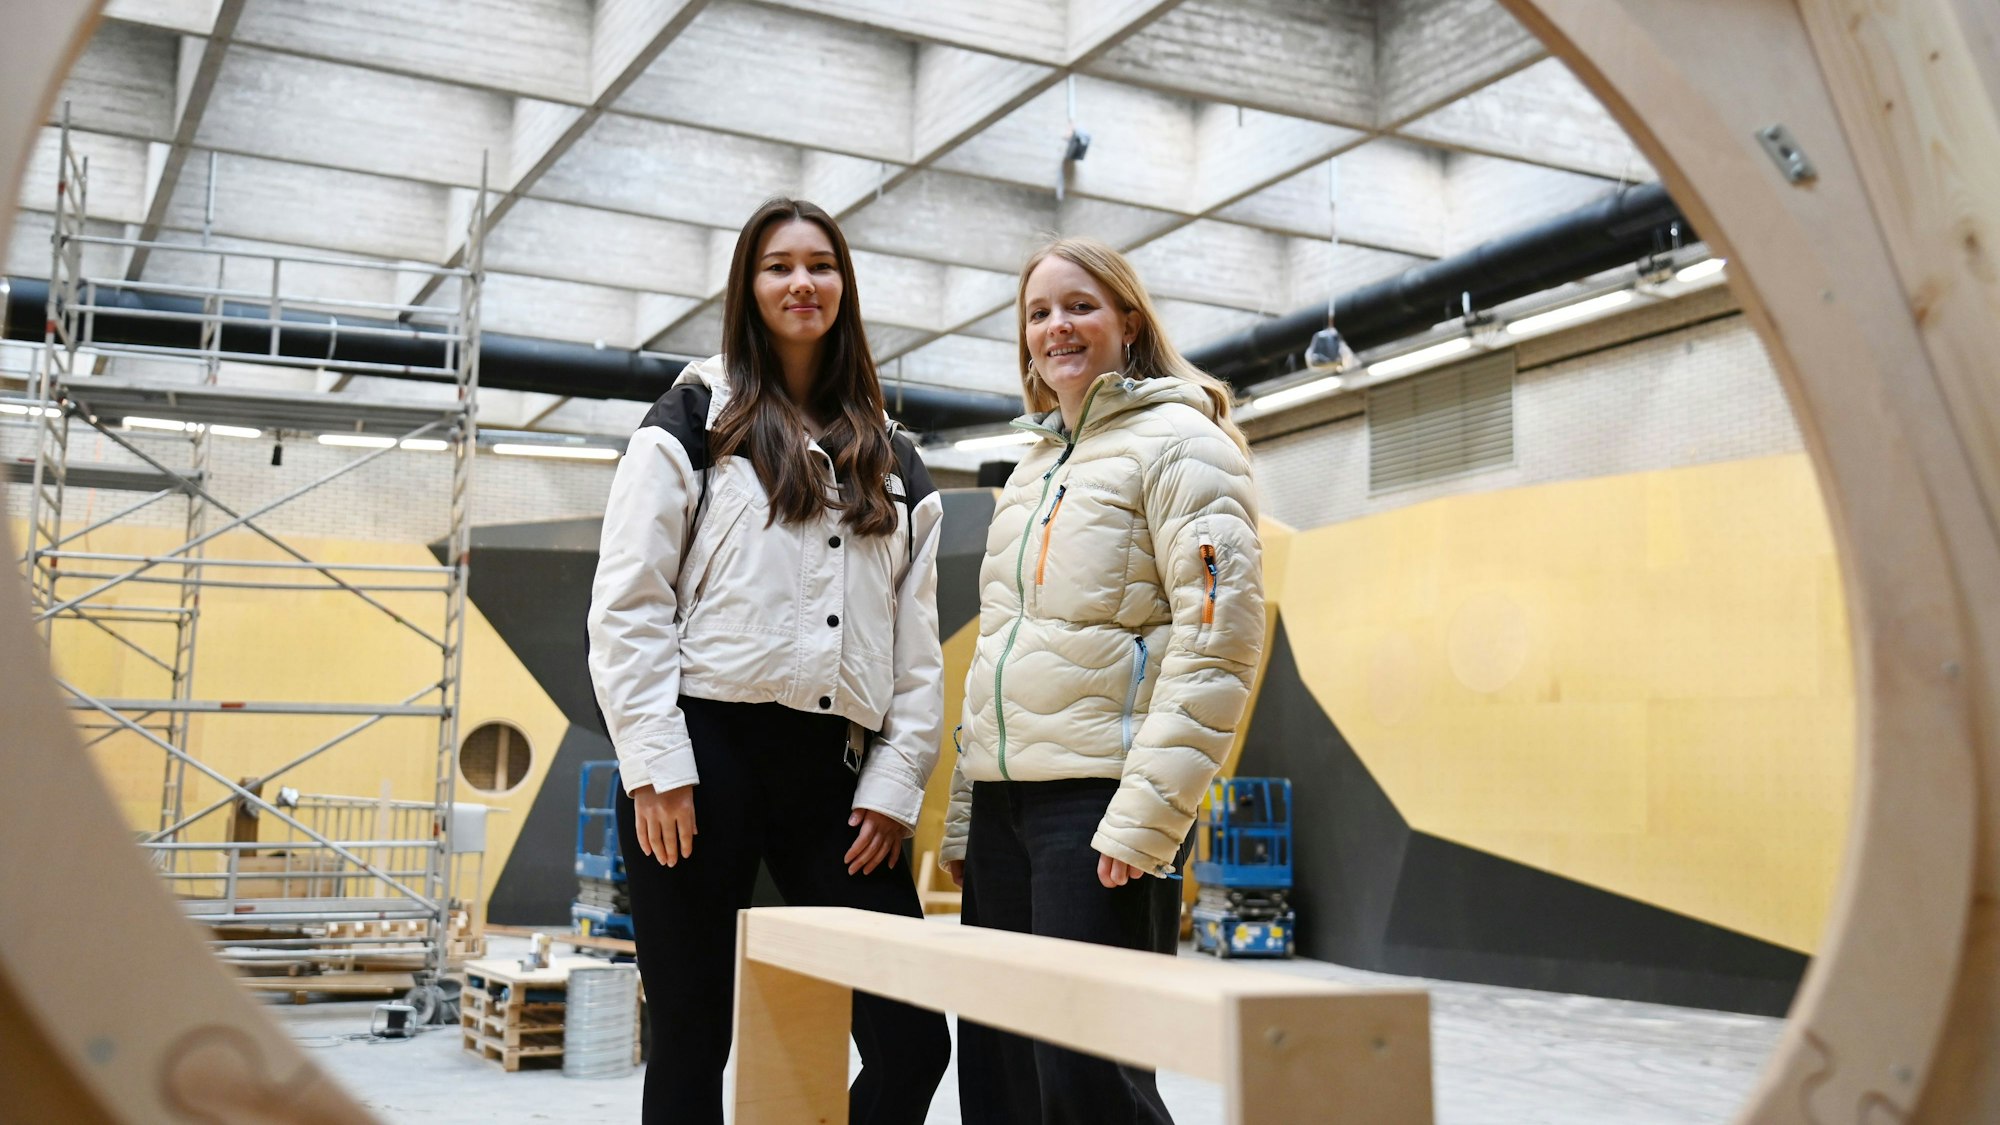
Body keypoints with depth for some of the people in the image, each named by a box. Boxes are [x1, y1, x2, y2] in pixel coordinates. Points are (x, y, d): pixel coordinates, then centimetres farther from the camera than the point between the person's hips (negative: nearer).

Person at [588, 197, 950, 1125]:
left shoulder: (893, 462, 18)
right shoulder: (694, 420, 7)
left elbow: (918, 641, 13)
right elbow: (626, 603, -2)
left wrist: (897, 783, 2)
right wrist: (655, 766, -10)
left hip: (835, 771, 4)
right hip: (707, 753, -3)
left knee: (914, 1041, -2)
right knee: (693, 1041, 3)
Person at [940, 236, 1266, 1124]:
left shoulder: (1178, 443, -3)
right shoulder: (1031, 469, 21)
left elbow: (1220, 637, -14)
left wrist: (1148, 813, -20)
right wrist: (962, 815, 16)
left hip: (1100, 795, -8)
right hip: (1004, 797, 8)